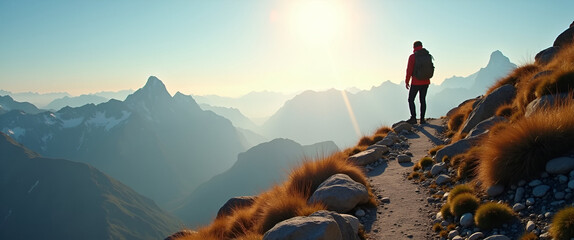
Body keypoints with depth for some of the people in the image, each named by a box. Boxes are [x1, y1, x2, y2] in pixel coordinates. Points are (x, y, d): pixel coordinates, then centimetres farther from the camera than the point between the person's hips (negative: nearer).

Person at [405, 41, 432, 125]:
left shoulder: (412, 57, -11)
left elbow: (409, 70, -13)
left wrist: (407, 82, -4)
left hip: (416, 82, -5)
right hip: (426, 82, 5)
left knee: (411, 100, 5)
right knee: (423, 100, 11)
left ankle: (413, 118, -6)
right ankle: (422, 119, 10)